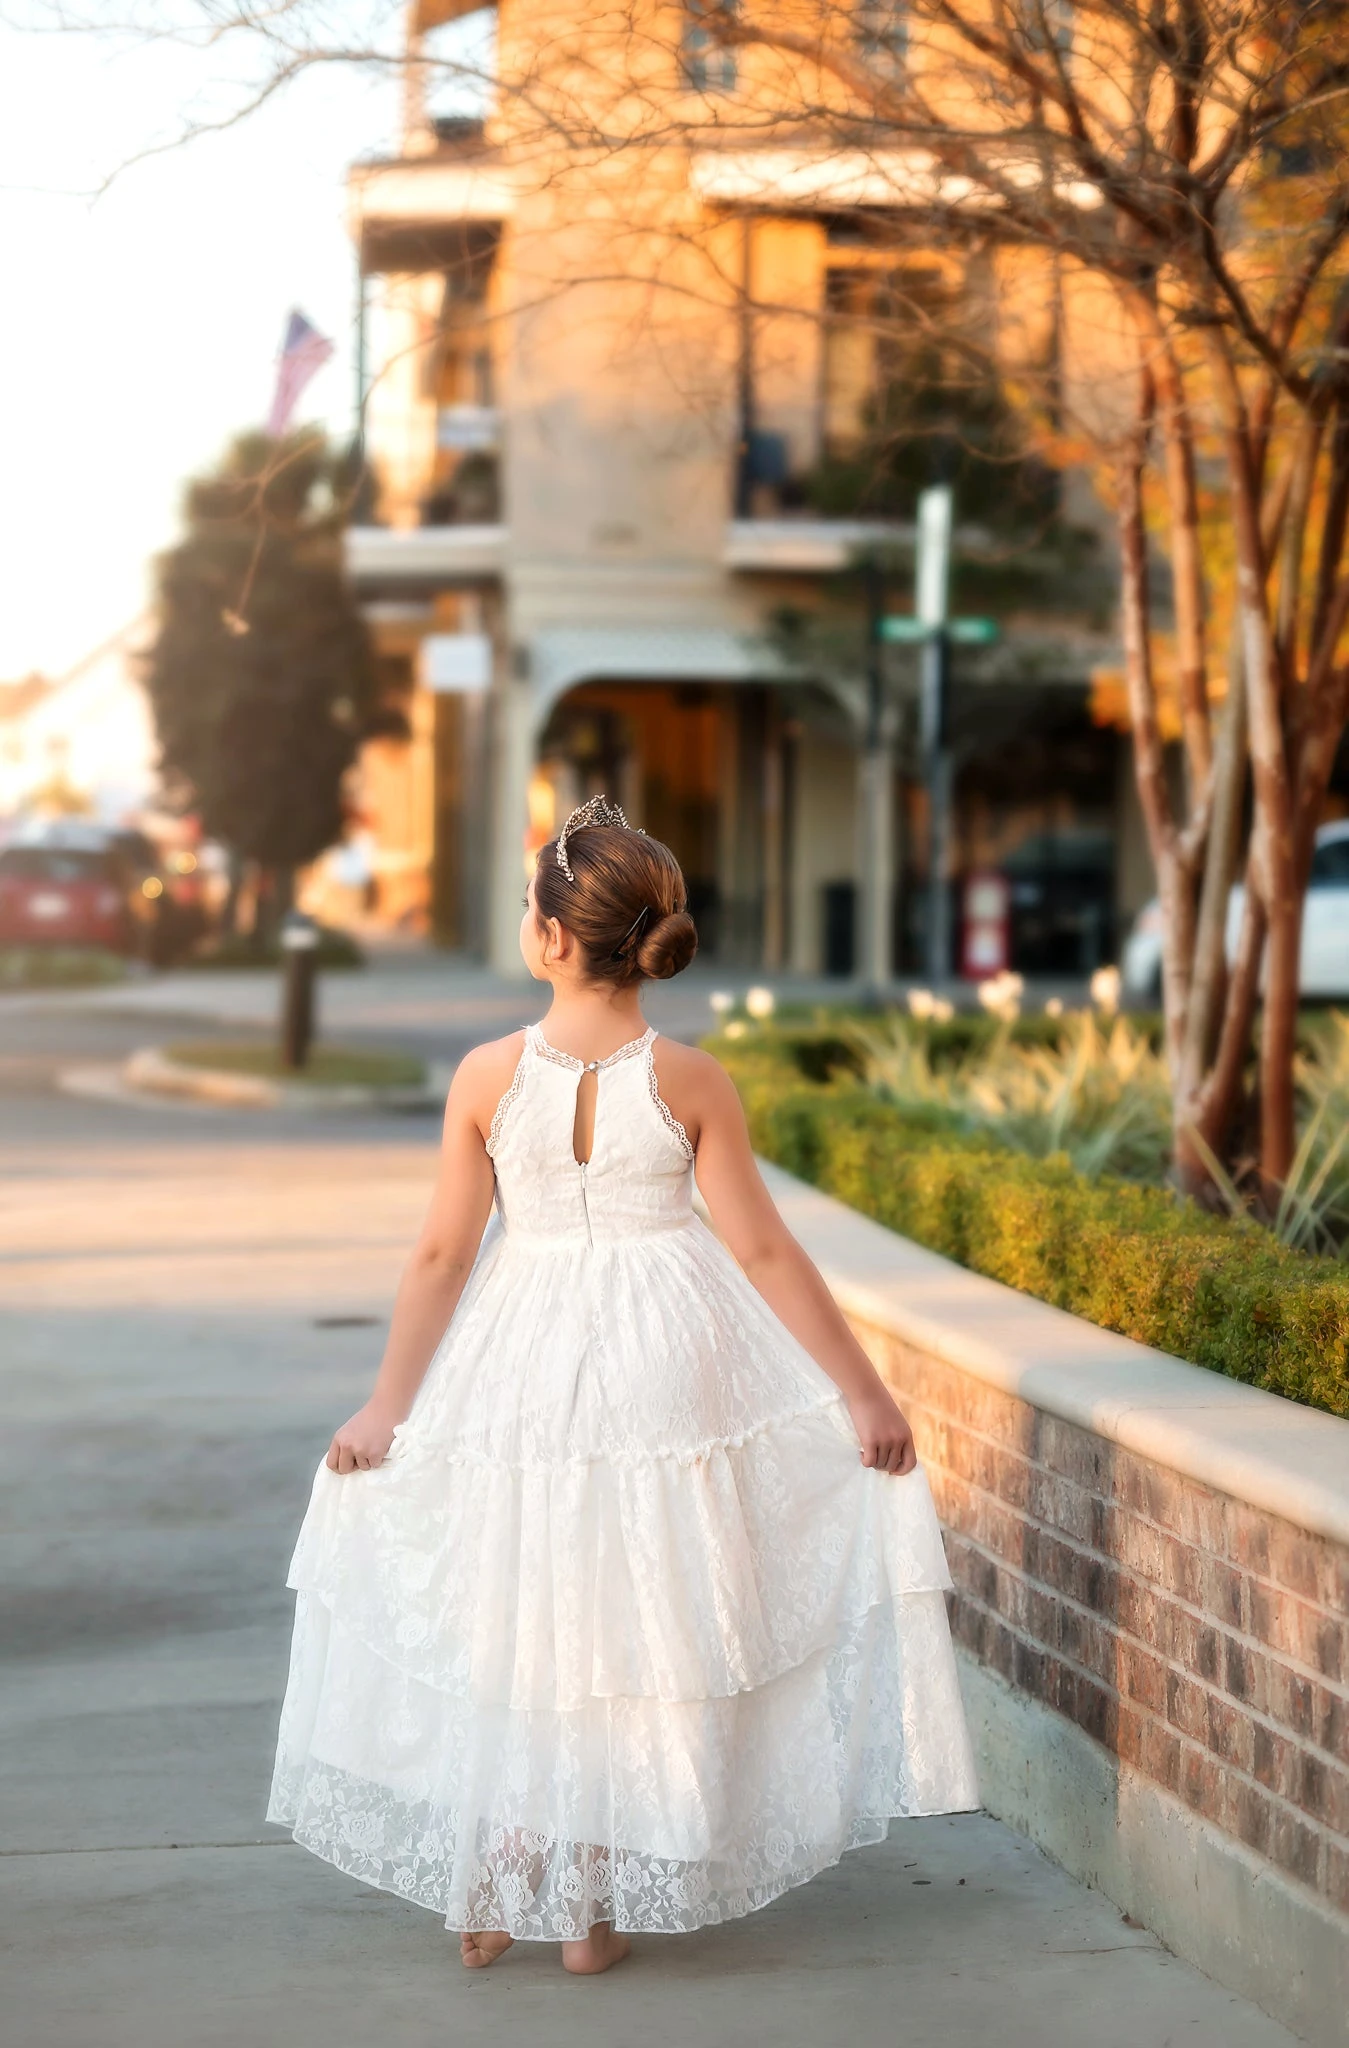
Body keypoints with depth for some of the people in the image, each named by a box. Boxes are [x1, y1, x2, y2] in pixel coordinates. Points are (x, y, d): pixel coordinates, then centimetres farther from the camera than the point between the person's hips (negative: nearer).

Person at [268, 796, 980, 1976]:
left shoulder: (488, 1076, -9)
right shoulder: (690, 1081, -10)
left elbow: (442, 1255, -6)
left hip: (518, 1366, 1)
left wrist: (387, 1407, 4)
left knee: (508, 1624, 15)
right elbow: (766, 1253, -9)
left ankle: (490, 1898, 22)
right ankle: (594, 1909, 16)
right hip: (659, 1359, -1)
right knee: (632, 1626, 10)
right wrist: (864, 1393, -2)